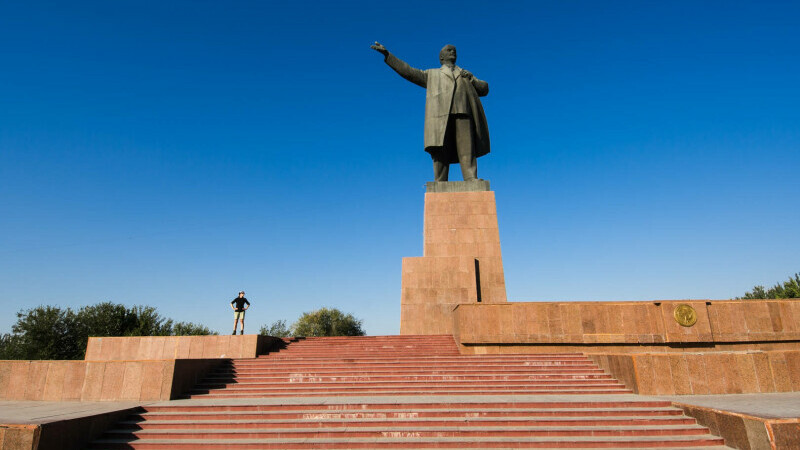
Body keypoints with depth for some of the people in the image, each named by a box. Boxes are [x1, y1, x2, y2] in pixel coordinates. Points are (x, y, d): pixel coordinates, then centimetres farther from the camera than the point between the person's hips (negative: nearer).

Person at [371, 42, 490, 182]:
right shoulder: (431, 74, 32)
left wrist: (472, 79, 9)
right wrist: (387, 55, 19)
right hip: (441, 115, -1)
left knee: (467, 151, -15)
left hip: (463, 114, 1)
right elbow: (408, 71, 25)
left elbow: (484, 89, 29)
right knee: (440, 154, -12)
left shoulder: (466, 75, 36)